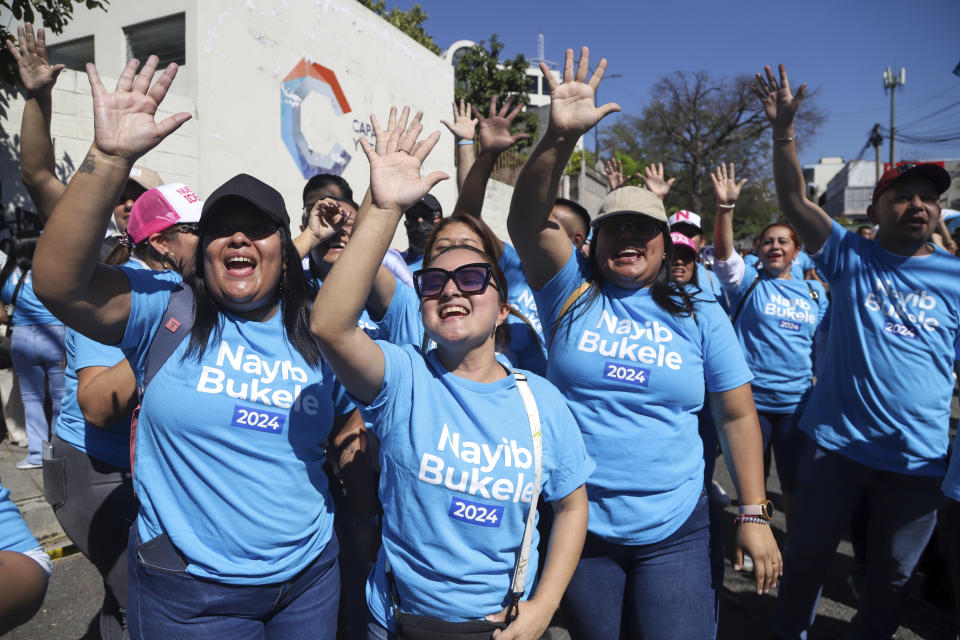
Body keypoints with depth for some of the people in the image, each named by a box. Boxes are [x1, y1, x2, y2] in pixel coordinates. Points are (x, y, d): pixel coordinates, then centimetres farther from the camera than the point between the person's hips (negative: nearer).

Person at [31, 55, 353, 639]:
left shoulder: (319, 334, 0)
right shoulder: (165, 310, -8)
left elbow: (350, 418, 12)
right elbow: (58, 280, -24)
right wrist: (111, 157, -31)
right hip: (187, 587, -2)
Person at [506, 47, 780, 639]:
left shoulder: (701, 316, 1)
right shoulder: (573, 292, -3)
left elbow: (738, 414, 2)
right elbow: (526, 222, -18)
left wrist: (755, 514, -2)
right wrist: (561, 138, -32)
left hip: (675, 531, 0)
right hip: (577, 525, 0)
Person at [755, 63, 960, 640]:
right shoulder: (850, 257, -2)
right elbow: (794, 201, -13)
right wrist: (784, 129, -24)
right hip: (837, 444, -1)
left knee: (892, 577, 18)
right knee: (807, 556, 13)